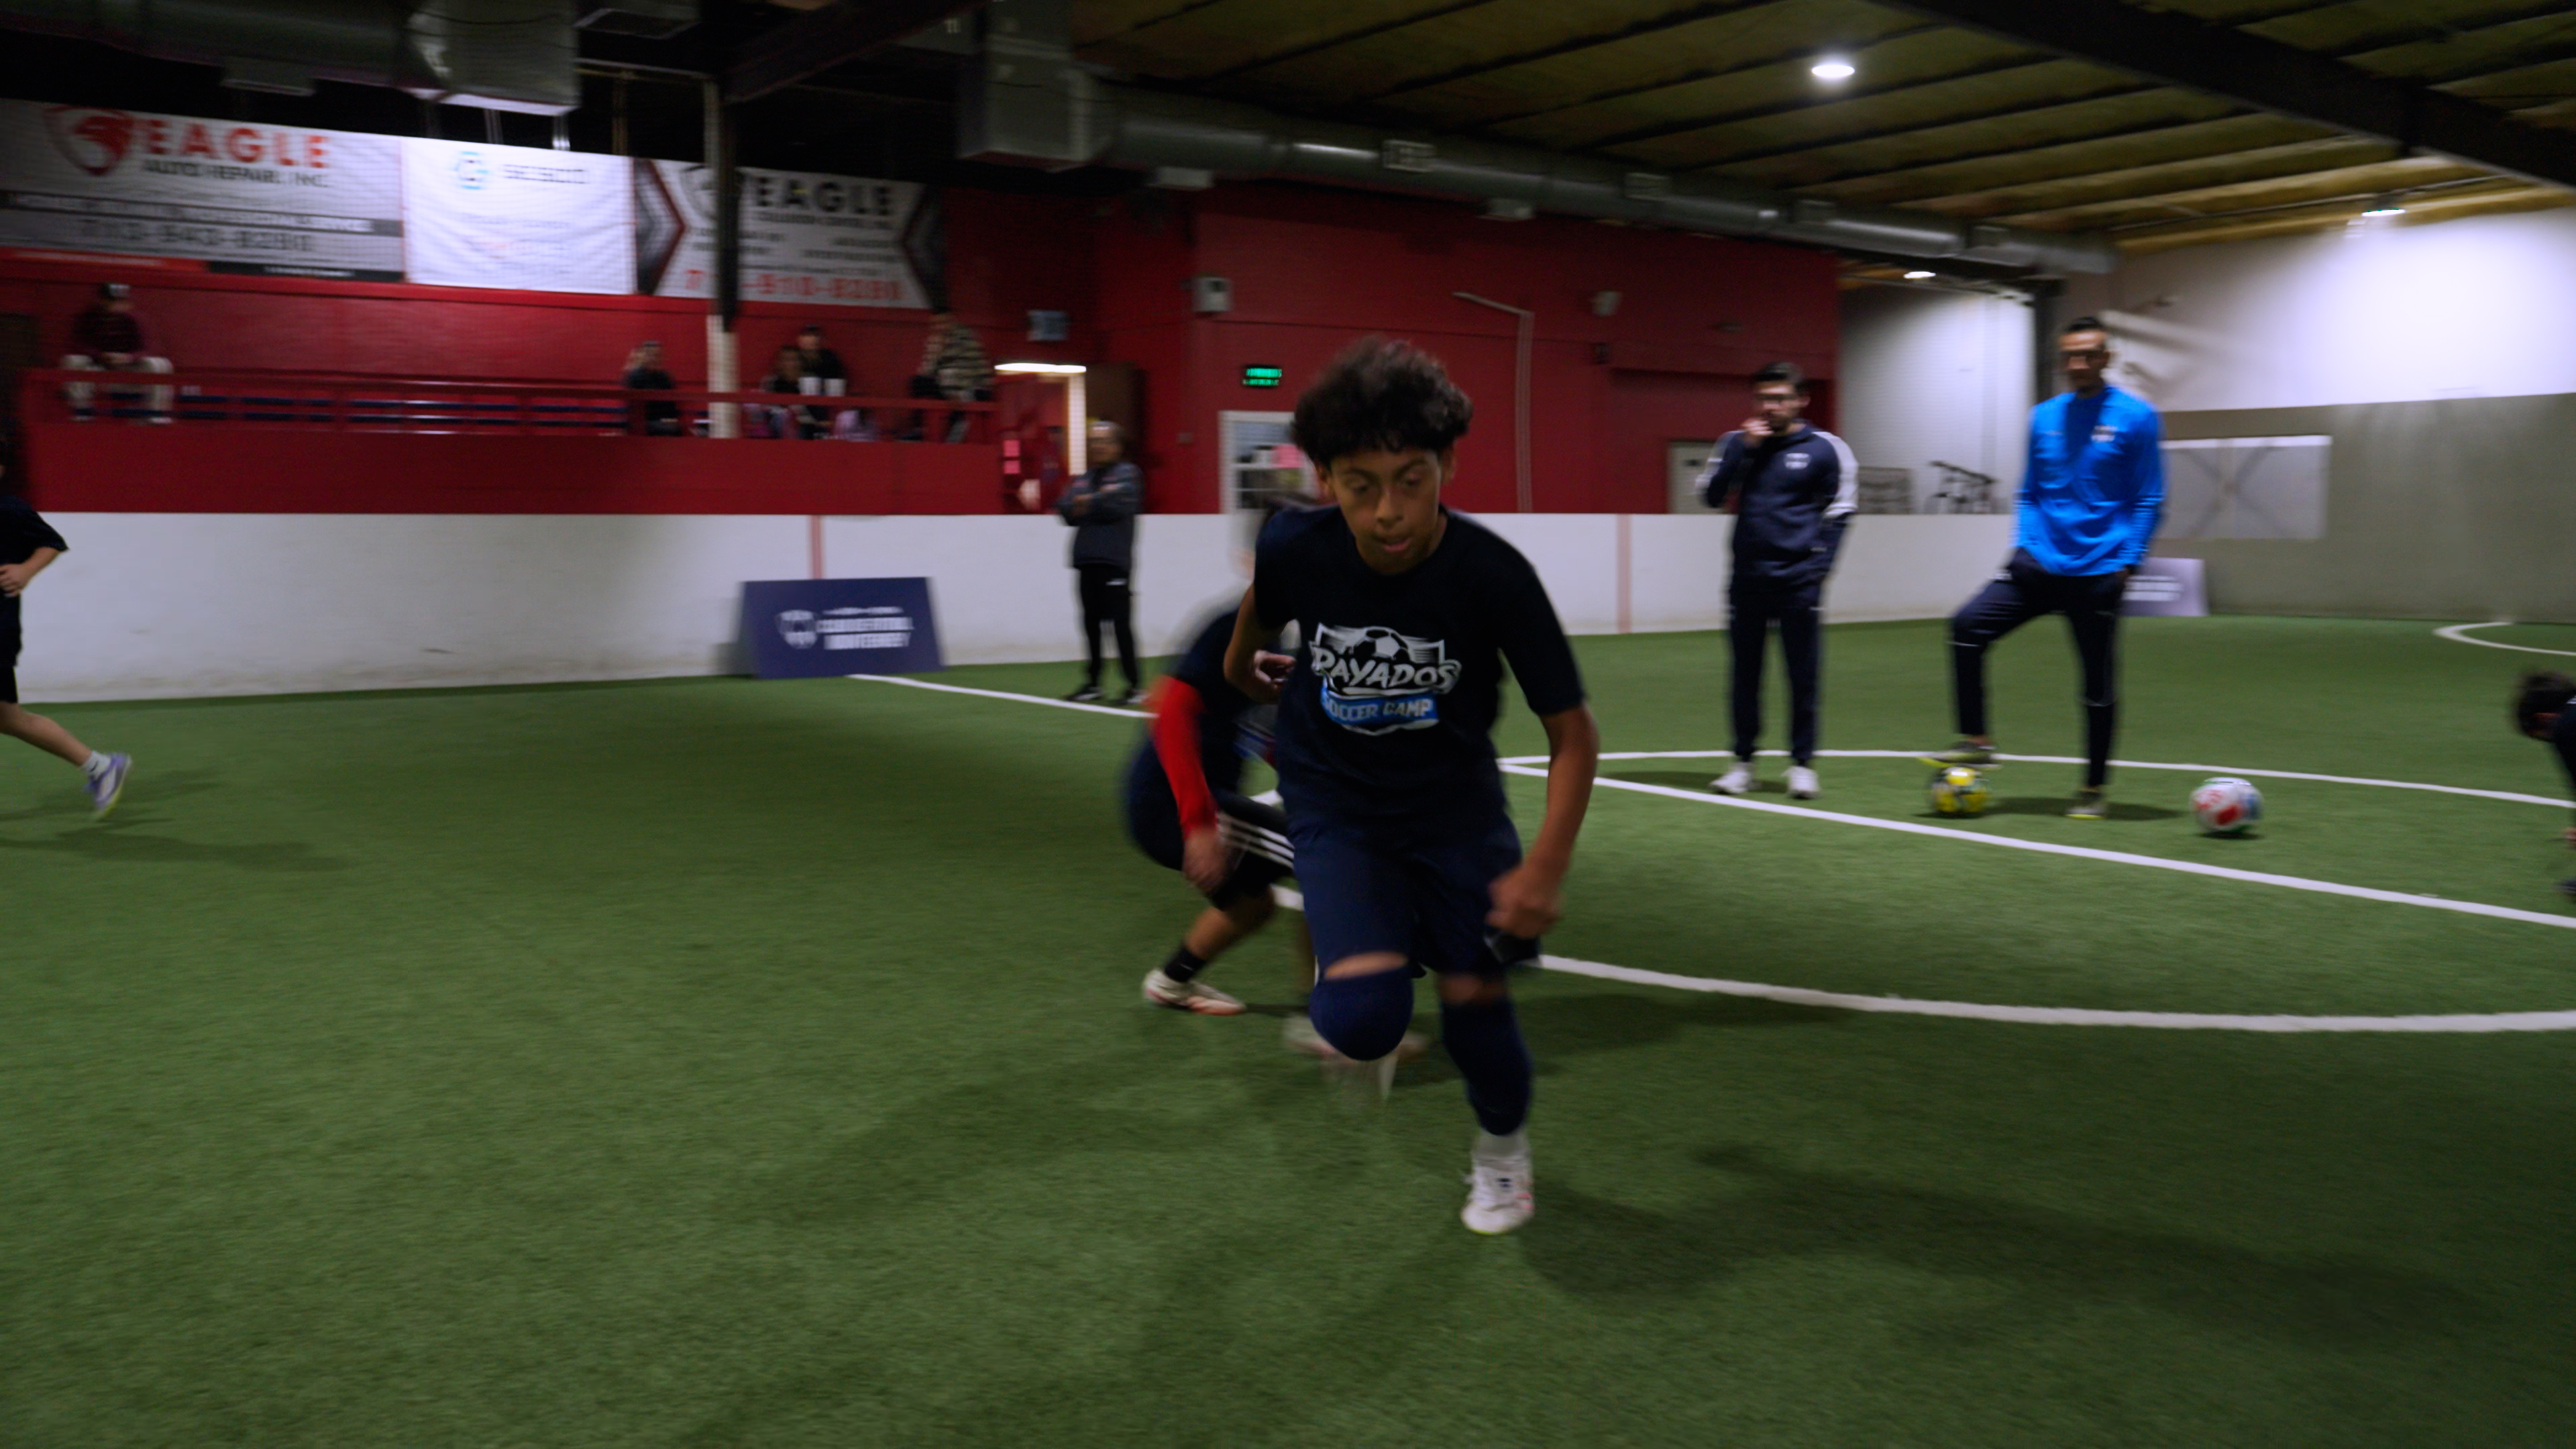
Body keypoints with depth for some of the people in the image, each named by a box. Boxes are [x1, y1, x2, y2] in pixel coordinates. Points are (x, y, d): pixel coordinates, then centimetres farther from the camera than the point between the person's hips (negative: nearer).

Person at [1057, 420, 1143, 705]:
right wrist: (1097, 501, -9)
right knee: (1091, 623, 9)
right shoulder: (1084, 478, 19)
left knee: (1121, 623, -8)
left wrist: (1085, 505, -6)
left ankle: (1133, 686, -6)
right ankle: (1093, 682, 18)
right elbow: (1065, 508, 6)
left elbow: (1118, 504, -17)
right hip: (1087, 561, 7)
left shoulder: (1127, 474, 0)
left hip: (1114, 561, -6)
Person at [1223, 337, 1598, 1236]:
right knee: (1364, 1015, -21)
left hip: (1455, 806, 0)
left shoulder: (1493, 575, -25)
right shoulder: (1296, 552, -22)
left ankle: (1503, 1150, 32)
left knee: (1475, 994, -1)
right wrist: (1247, 672, 25)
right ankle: (1356, 1029, 19)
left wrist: (1547, 865, -28)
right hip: (1336, 806, 0)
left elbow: (1572, 732, -17)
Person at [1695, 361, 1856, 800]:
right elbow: (1711, 495, -1)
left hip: (1798, 581, -2)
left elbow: (1839, 512, 5)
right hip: (1747, 579, 2)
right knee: (1745, 673, 5)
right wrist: (1743, 450, -9)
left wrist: (1819, 564, -3)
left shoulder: (1824, 448, 1)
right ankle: (1743, 761, 14)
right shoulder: (1737, 443, 8)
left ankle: (1802, 763, 10)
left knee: (1803, 676, 0)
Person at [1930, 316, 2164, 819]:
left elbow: (2148, 501, -1)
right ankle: (1976, 741, -2)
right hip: (2040, 563, 4)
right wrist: (2022, 544, 4)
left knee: (2099, 684, 4)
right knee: (1967, 626, -14)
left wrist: (2128, 561, -10)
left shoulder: (2136, 418, -2)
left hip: (2097, 574, -4)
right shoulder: (2045, 417, 10)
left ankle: (2096, 788, 18)